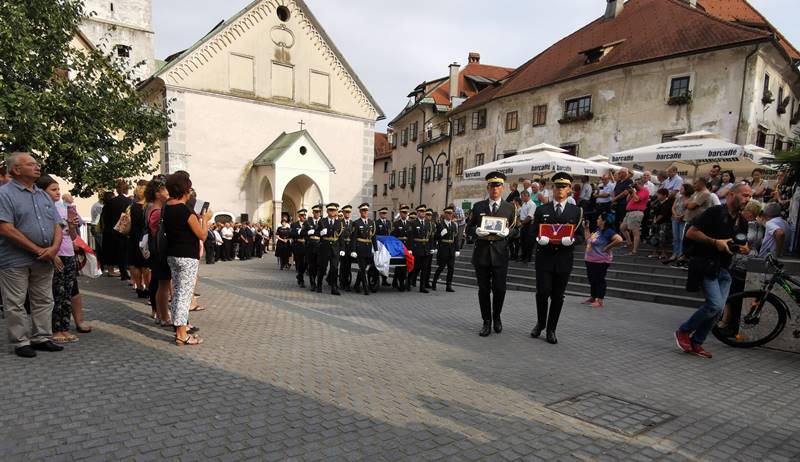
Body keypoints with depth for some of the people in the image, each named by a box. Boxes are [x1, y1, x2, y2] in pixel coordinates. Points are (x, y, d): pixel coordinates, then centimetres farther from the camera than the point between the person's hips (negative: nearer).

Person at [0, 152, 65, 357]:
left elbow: (57, 225, 9)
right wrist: (37, 250, -16)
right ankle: (20, 342, 14)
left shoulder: (43, 195, 12)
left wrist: (54, 248, -10)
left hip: (44, 261, 6)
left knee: (44, 301, 11)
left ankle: (42, 338, 21)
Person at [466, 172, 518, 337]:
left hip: (500, 254, 0)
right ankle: (487, 322, 19)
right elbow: (469, 228, 9)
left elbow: (515, 229, 10)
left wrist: (507, 232, -12)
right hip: (482, 253, 0)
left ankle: (496, 317, 29)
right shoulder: (478, 206, 8)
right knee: (484, 289, 5)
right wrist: (477, 231, -13)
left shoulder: (510, 208, 8)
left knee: (499, 289, 2)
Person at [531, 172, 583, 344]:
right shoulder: (541, 210, 7)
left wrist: (565, 240, -15)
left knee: (558, 296, 6)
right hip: (544, 257, -1)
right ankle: (540, 323, 18)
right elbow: (534, 233, 5)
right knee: (543, 292, -7)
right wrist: (547, 240, -14)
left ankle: (551, 330, 19)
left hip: (564, 258, 1)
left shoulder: (576, 211, 7)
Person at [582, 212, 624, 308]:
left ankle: (599, 301, 5)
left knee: (599, 280, -2)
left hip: (600, 261, -9)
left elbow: (619, 239, -30)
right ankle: (592, 298, 29)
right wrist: (586, 228, 15)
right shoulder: (597, 230, 10)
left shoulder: (608, 232, -17)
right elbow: (588, 239, 21)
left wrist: (607, 247, -22)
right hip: (590, 260, 9)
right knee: (592, 279, 17)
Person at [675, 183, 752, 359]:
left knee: (717, 309, 2)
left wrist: (744, 249, 3)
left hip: (723, 269, 8)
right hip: (706, 265, -8)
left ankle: (696, 343, 14)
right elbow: (691, 233, -14)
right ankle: (683, 331, 1)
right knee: (715, 305, -17)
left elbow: (741, 245, 27)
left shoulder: (742, 222, 14)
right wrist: (715, 242, -19)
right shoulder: (715, 212, -9)